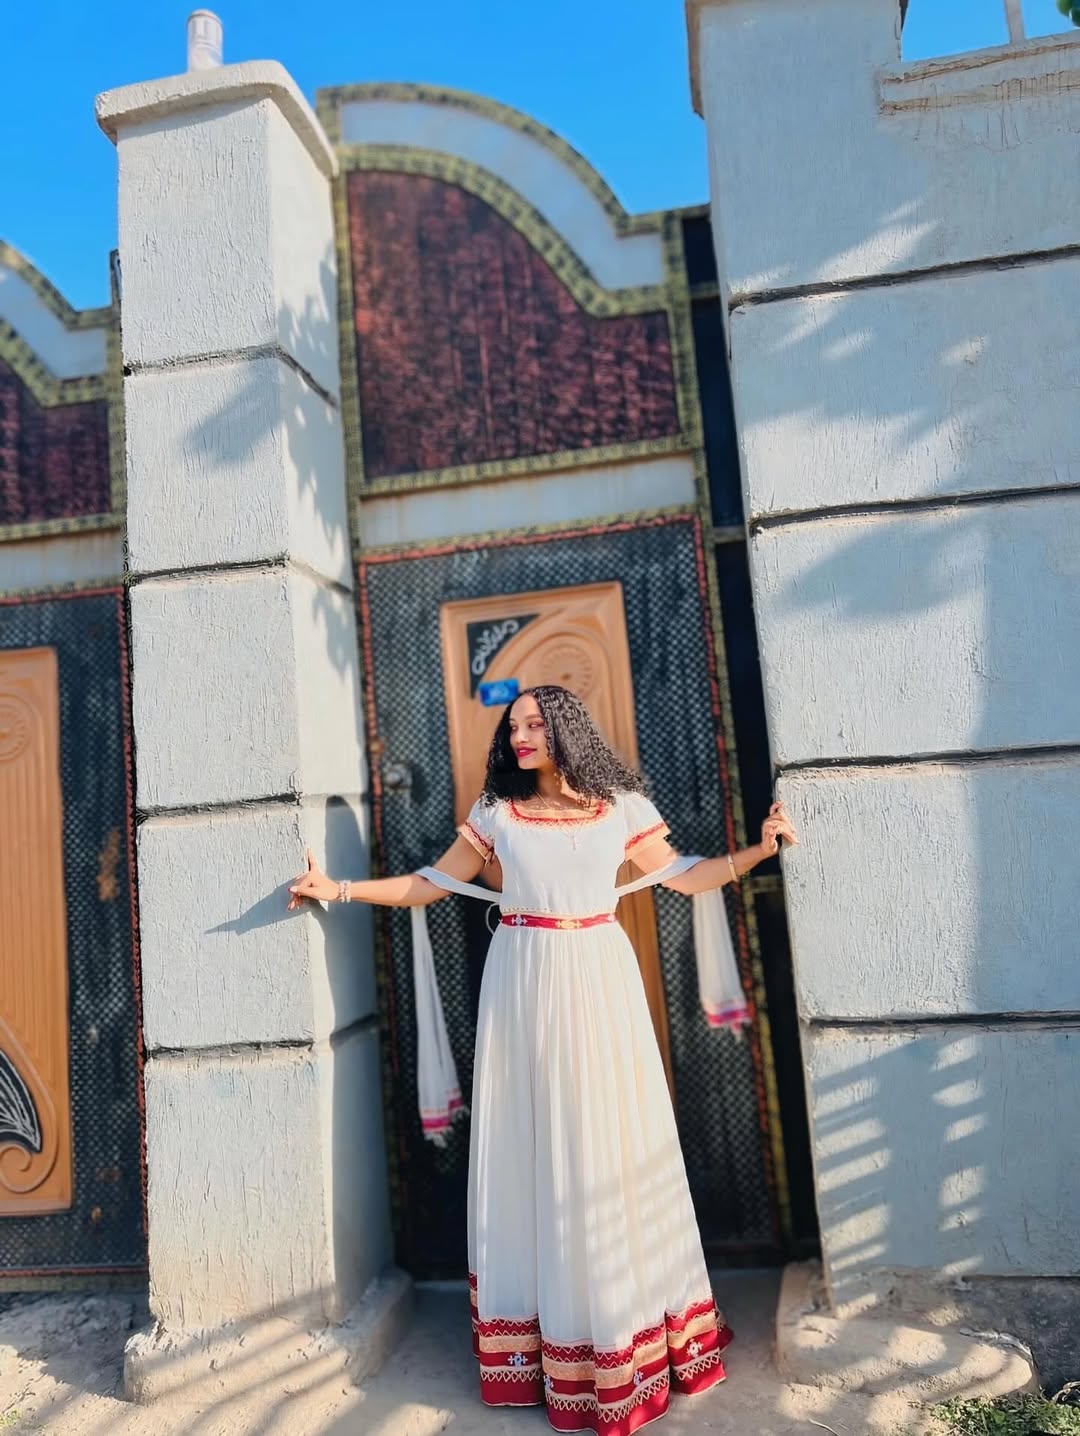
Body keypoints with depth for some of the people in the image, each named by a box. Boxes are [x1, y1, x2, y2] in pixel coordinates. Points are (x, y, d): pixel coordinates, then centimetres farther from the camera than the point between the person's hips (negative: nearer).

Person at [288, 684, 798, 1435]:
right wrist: (339, 889, 1)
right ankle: (546, 1328, 23)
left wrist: (759, 850, -6)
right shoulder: (496, 811, 3)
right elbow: (431, 884, 6)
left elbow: (683, 875, 5)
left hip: (597, 981, 0)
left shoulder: (621, 804, 2)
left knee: (609, 1143, 6)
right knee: (531, 1144, 7)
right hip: (524, 984, 1)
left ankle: (625, 1321, 25)